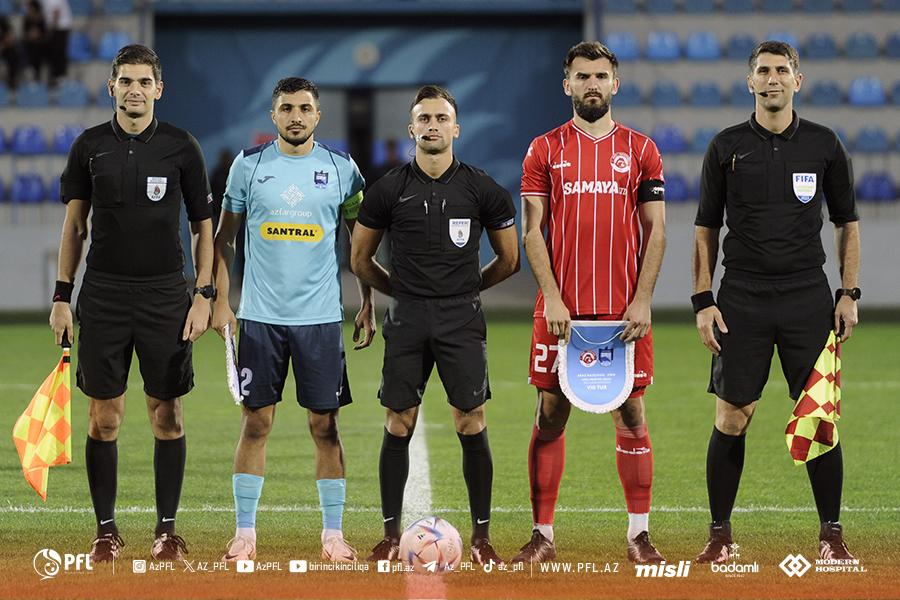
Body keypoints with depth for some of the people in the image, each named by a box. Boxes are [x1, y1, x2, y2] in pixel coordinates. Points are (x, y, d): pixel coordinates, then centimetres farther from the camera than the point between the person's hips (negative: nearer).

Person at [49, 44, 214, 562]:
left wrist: (204, 295, -4)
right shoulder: (91, 146, 5)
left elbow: (203, 225, 4)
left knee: (168, 417, 1)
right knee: (105, 417, 2)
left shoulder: (181, 146, 1)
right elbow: (75, 225, 10)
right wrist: (62, 296, 5)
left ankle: (168, 530, 9)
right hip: (104, 295, 1)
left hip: (165, 295, -1)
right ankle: (107, 531, 9)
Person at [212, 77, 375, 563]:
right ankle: (245, 531, 8)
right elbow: (224, 238, 9)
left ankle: (333, 533, 8)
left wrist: (368, 304, 6)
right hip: (260, 316, 0)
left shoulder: (340, 167, 3)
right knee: (256, 422, 1)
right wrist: (220, 302, 2)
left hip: (320, 317, 0)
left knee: (325, 425, 1)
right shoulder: (249, 165, 3)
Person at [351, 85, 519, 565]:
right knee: (399, 424, 1)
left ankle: (481, 535, 2)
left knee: (471, 423, -5)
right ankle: (391, 533, 9)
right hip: (407, 320, 1)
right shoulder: (389, 189, 2)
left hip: (462, 320, -1)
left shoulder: (481, 189, 1)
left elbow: (509, 260, 11)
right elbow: (360, 260, 13)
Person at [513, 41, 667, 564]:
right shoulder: (546, 149, 6)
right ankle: (543, 535, 6)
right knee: (551, 414, 1)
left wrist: (642, 301, -6)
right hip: (561, 309, 0)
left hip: (625, 308, 0)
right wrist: (551, 299, -8)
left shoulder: (640, 150, 7)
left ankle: (640, 534, 8)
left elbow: (656, 230, 4)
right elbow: (533, 230, 2)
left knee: (632, 415, 2)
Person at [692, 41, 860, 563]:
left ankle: (832, 533, 7)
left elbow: (847, 222, 11)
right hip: (742, 299, 0)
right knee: (731, 419, -2)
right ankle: (721, 534, 8)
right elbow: (706, 228, 8)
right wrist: (703, 300, 0)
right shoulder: (727, 147, 4)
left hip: (808, 299, 0)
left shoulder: (824, 145, 5)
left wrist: (850, 294, 2)